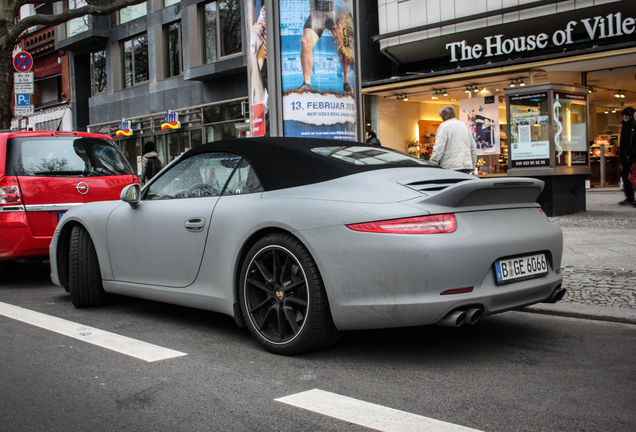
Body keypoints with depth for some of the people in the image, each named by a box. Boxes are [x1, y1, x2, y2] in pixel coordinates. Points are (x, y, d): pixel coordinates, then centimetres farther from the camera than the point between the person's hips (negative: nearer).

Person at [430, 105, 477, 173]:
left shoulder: (444, 126, -3)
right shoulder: (465, 126, 19)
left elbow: (439, 147, -12)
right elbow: (473, 147, 23)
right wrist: (473, 165, 29)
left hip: (450, 167, -6)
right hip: (466, 166, 7)